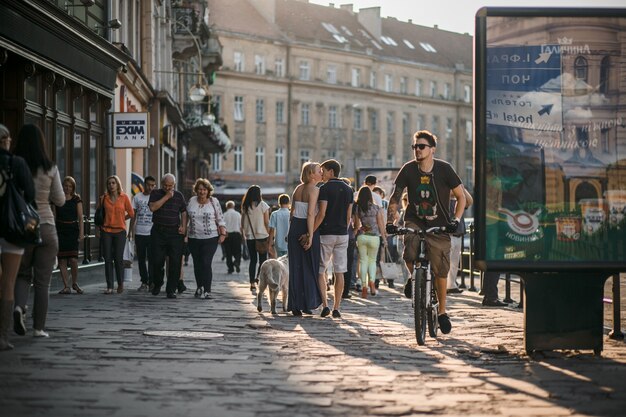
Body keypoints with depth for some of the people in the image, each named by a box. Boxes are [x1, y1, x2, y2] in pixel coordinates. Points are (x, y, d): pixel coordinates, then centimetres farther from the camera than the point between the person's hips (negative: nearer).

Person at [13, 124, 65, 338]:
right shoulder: (50, 169, -6)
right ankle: (39, 327, 6)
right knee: (42, 280, 7)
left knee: (22, 274, 16)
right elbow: (60, 200, 1)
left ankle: (19, 306, -12)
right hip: (46, 226, -1)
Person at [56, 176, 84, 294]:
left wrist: (81, 232, -5)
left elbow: (80, 217, 3)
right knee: (62, 259, -1)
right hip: (60, 230, 1)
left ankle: (75, 283, 11)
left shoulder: (76, 199, 6)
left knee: (73, 259, -10)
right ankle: (66, 286, 4)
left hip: (72, 229, -1)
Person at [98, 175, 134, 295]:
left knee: (118, 259, -5)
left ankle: (120, 284, 12)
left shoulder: (124, 197, 1)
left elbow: (131, 214, 9)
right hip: (106, 231, 2)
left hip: (120, 231, -1)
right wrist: (98, 229, 7)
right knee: (108, 259, -1)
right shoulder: (103, 198, 5)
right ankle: (109, 286, 3)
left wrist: (120, 220, 11)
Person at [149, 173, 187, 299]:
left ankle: (171, 290, 1)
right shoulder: (155, 193, 5)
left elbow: (184, 212, 13)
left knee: (175, 262, -5)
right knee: (157, 261, -1)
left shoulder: (179, 195, 10)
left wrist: (183, 226, -2)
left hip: (175, 232, 1)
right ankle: (157, 284, 25)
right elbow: (152, 207, -12)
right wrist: (166, 197, -13)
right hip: (158, 232, -1)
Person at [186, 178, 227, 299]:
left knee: (206, 263, -12)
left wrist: (223, 234, -5)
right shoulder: (191, 201, 5)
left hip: (210, 238, -3)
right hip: (194, 238, 3)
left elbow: (220, 220, 2)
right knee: (197, 264, 9)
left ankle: (207, 290, -9)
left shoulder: (214, 202, -1)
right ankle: (199, 288, 23)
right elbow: (185, 217, 14)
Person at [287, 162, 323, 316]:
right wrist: (310, 235, -21)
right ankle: (307, 304, 5)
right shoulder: (314, 190, -11)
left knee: (296, 267, 8)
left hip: (295, 228, 6)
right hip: (307, 228, -6)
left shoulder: (298, 189, 11)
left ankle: (295, 305, 8)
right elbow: (311, 214, -19)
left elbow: (292, 212, 13)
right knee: (309, 267, 3)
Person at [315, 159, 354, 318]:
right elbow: (349, 216, 10)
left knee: (320, 270, 5)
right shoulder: (348, 190, 9)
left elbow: (322, 213, -16)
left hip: (326, 234, -5)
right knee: (339, 272, 5)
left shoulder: (325, 188, -9)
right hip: (342, 234, 5)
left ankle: (325, 305, -6)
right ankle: (336, 308, 5)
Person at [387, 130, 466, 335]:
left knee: (440, 270, -2)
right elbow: (395, 196, 2)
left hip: (439, 226, -1)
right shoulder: (408, 169, -4)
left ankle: (442, 311, 15)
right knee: (409, 253, -28)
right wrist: (390, 221, -10)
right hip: (414, 221, 1)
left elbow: (461, 196, -2)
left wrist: (455, 219, -14)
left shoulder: (444, 169, -8)